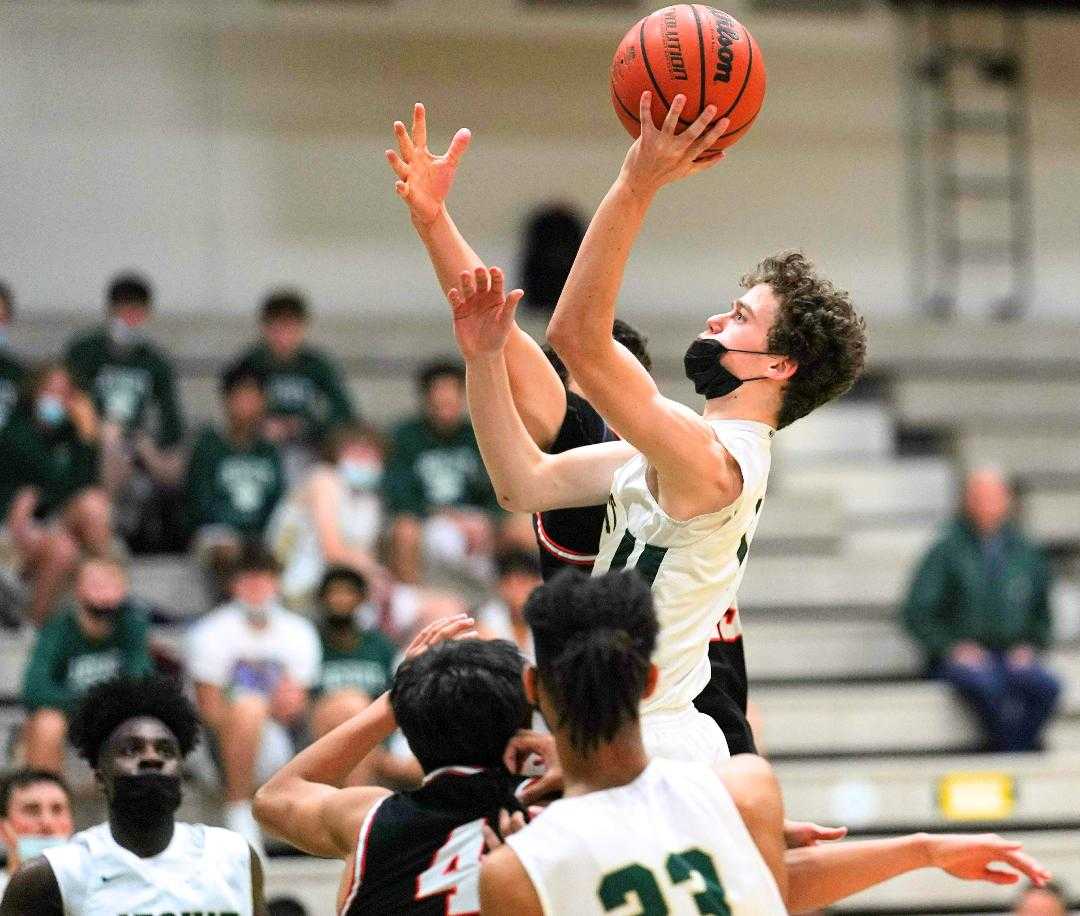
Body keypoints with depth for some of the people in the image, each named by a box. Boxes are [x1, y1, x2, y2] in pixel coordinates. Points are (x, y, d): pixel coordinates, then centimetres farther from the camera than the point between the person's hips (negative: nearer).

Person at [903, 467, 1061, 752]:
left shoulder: (1026, 553, 14)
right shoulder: (946, 552, 3)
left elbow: (1042, 614, 23)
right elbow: (917, 614, 1)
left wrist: (1029, 646, 3)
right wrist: (952, 647, -12)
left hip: (1014, 656, 3)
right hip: (959, 659, -3)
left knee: (1046, 686, -30)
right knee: (986, 686, -38)